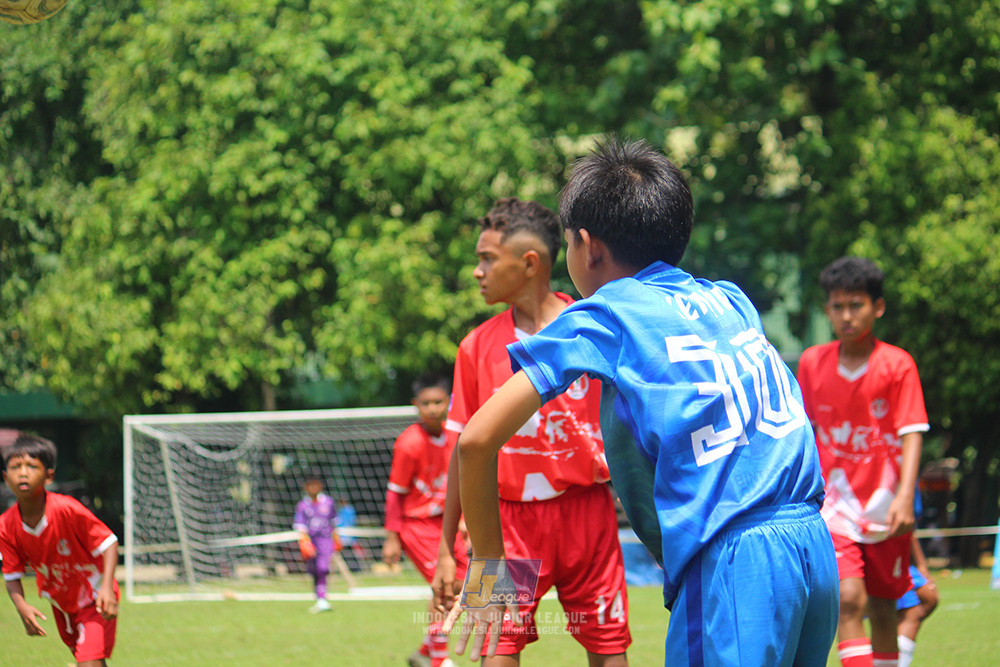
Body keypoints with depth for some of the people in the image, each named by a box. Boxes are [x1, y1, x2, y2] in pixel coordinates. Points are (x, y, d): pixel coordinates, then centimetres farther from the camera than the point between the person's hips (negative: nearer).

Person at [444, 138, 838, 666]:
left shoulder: (602, 316, 3)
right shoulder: (731, 301, 20)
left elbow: (477, 440, -2)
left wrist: (488, 566, 8)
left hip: (732, 564, -7)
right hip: (817, 547, 7)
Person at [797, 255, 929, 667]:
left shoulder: (897, 365, -7)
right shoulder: (812, 363, 1)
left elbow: (911, 434, -13)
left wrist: (904, 497, -26)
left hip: (885, 509, 0)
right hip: (834, 503, 0)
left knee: (883, 609, 9)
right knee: (848, 598, -18)